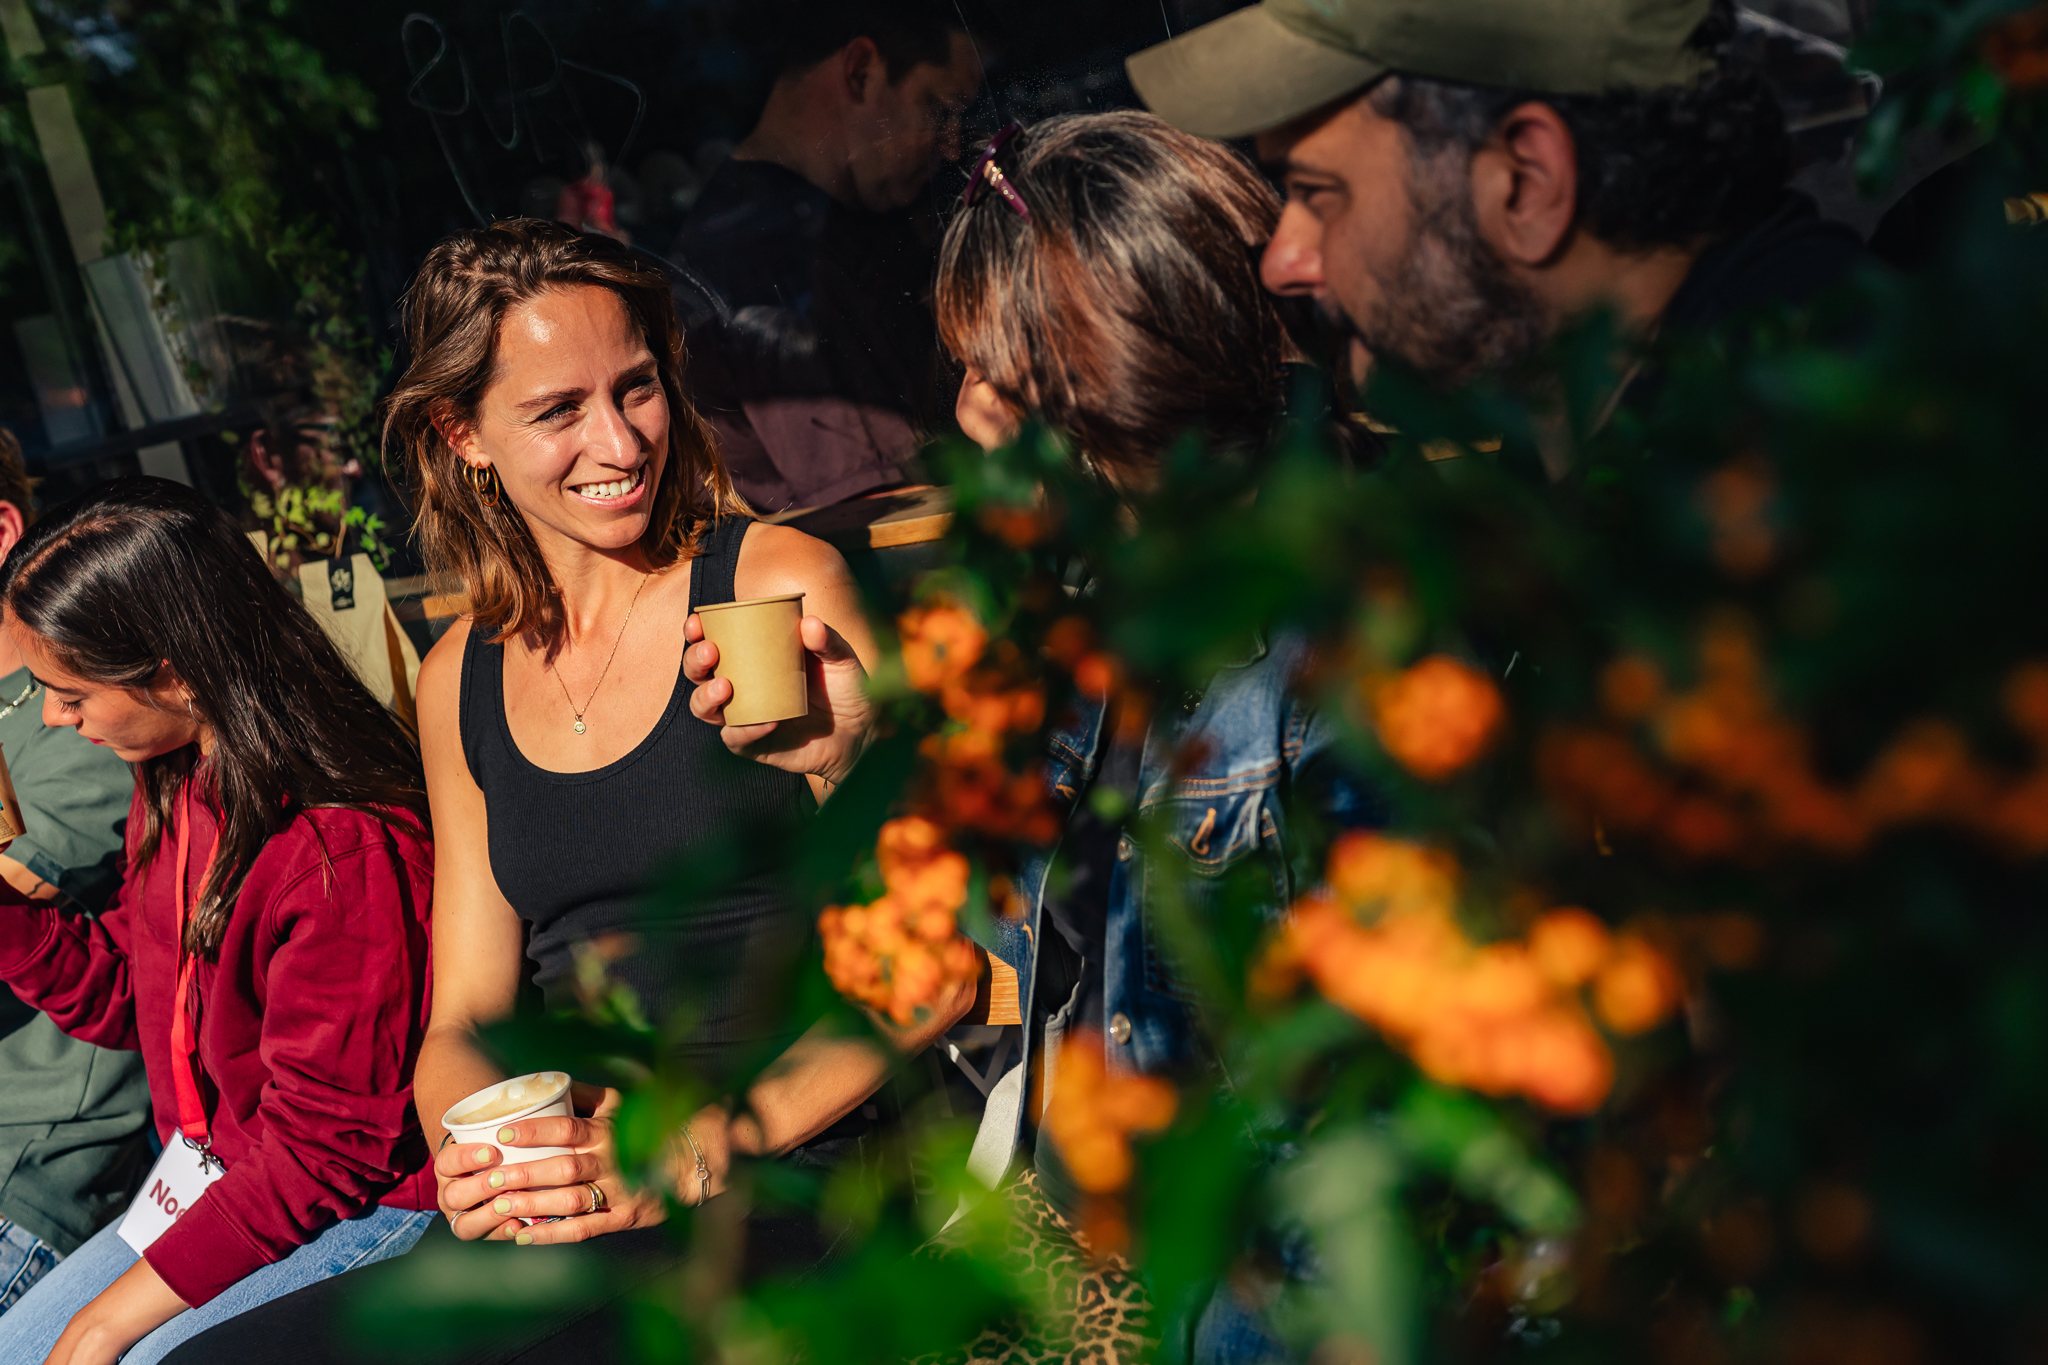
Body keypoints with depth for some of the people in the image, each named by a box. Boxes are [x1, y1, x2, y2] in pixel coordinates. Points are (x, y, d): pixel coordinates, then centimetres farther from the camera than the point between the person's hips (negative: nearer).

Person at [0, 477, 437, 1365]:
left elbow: (322, 1151, -23)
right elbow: (119, 998, 12)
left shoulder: (344, 850, -29)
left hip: (351, 1214, -9)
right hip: (204, 1177, 9)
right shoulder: (170, 785, 1)